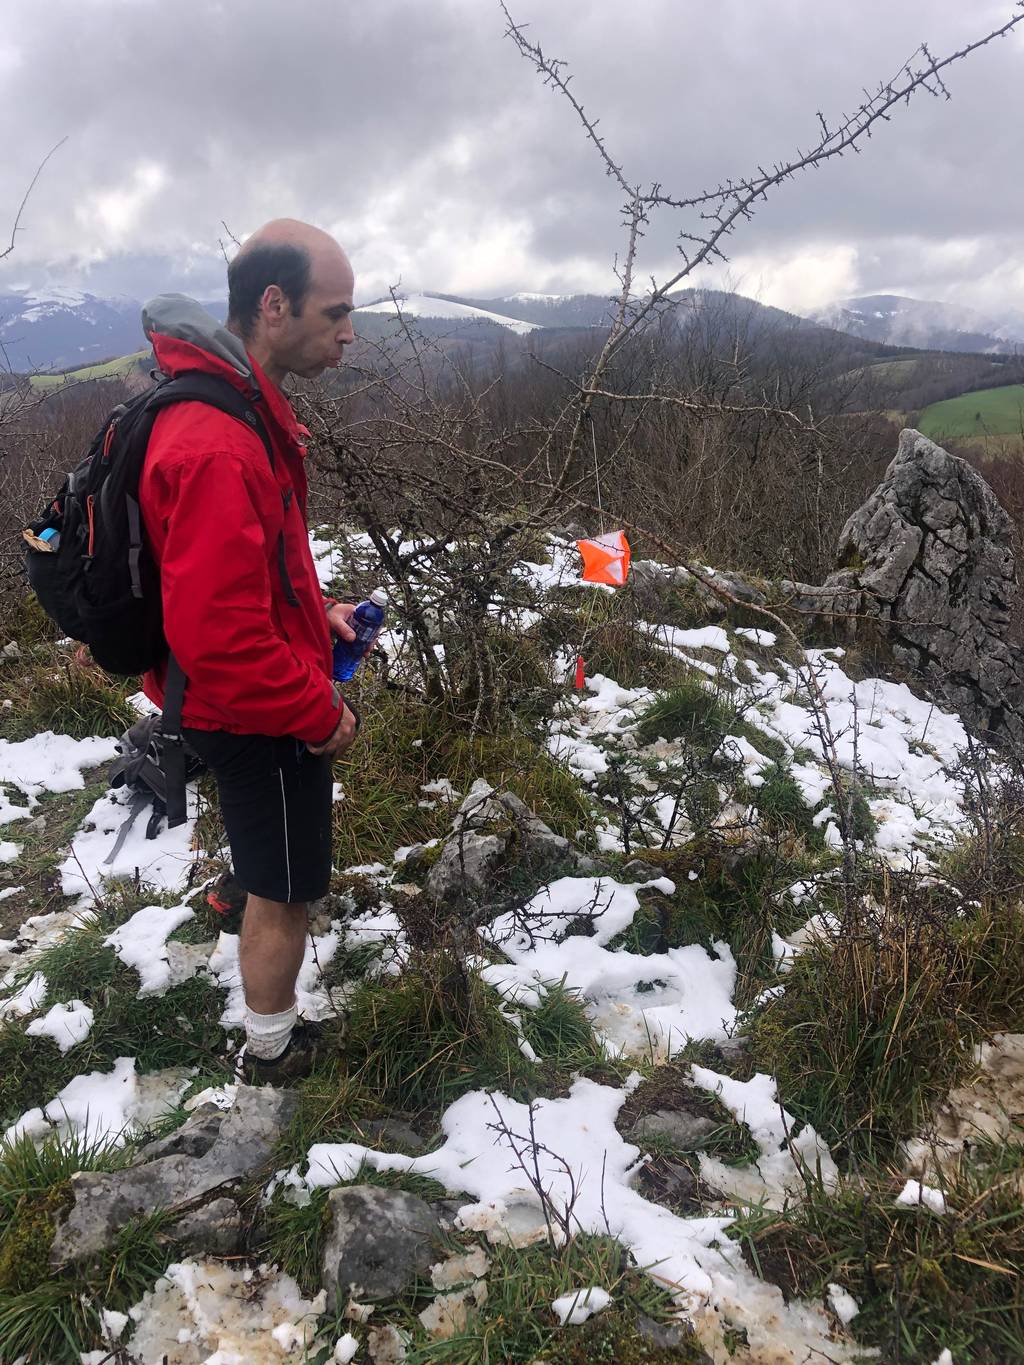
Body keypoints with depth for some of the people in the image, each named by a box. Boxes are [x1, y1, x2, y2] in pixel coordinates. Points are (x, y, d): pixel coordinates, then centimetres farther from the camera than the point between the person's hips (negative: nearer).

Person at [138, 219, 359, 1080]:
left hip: (248, 708, 10)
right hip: (258, 722, -10)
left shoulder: (243, 404, 2)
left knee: (276, 874, 30)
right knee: (285, 891, 11)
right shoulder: (217, 447, -32)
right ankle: (273, 1049, 35)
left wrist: (316, 607, 7)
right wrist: (320, 716, -20)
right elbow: (220, 639, -32)